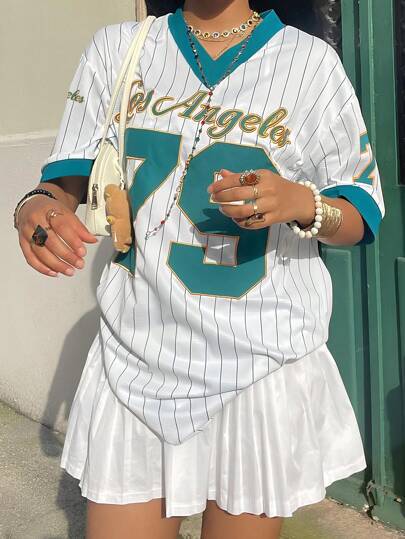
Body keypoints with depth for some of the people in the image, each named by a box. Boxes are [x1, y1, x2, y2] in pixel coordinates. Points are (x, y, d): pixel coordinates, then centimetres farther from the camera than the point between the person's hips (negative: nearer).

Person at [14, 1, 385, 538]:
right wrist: (39, 206, -19)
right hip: (136, 356, 2)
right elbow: (69, 180, 5)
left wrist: (301, 203, -20)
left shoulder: (311, 61, 1)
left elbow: (360, 218, 3)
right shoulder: (116, 48, 6)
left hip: (262, 364, -1)